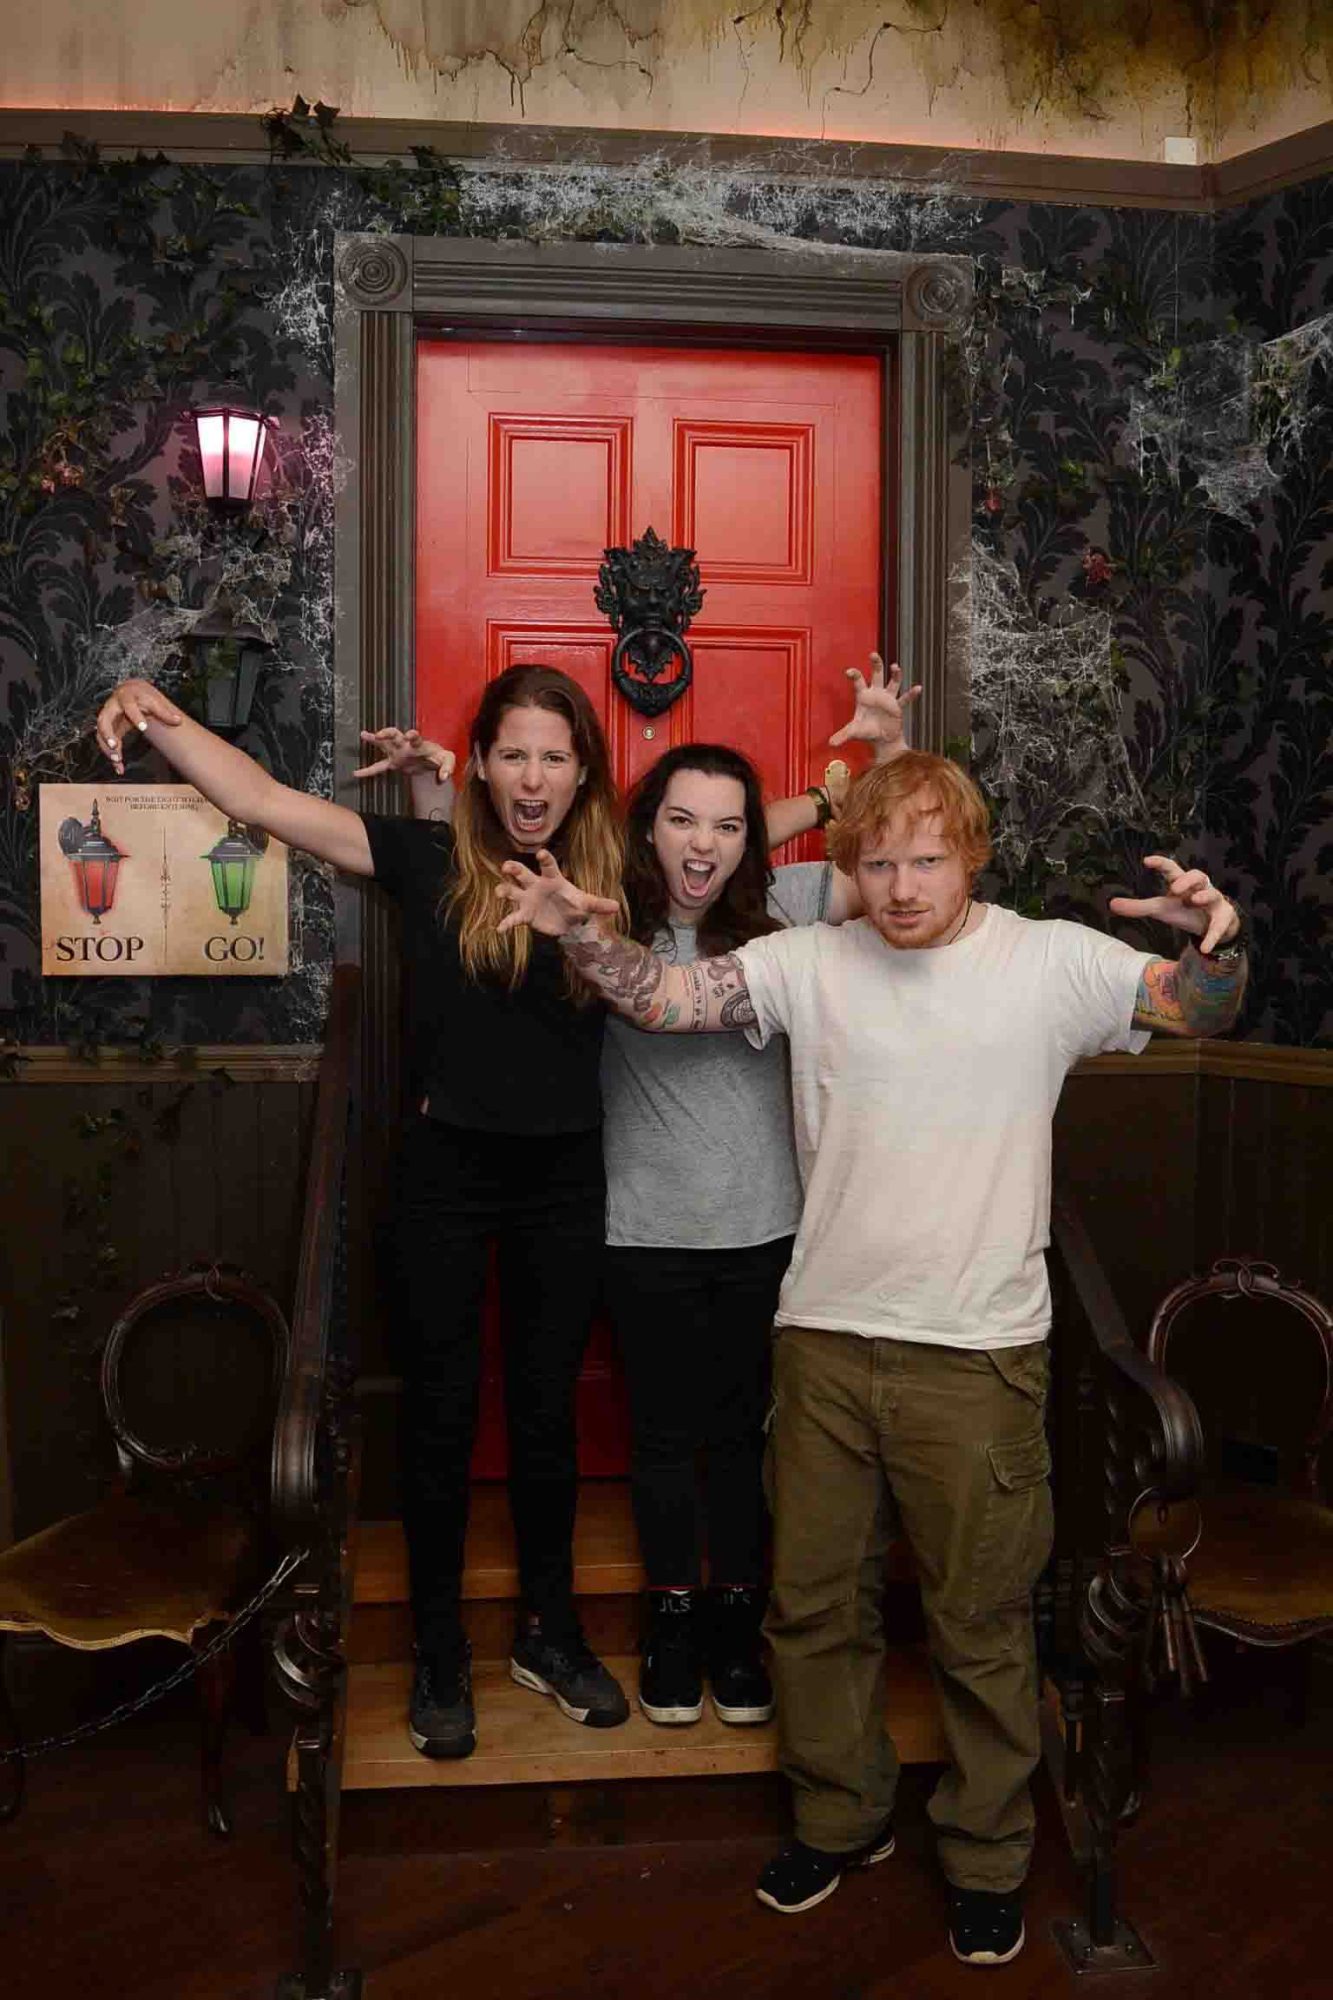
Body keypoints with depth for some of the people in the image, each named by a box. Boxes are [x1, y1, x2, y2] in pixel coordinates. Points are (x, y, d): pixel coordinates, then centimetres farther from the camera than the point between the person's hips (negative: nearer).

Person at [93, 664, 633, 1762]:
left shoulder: (607, 876, -1)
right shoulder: (431, 858, -6)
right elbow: (265, 799, -10)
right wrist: (159, 717, -19)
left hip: (563, 1178, 2)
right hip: (446, 1169, -1)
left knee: (547, 1410, 14)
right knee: (442, 1413, 9)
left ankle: (550, 1631, 34)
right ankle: (440, 1651, 28)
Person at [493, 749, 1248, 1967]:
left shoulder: (1051, 962, -4)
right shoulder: (810, 962, 0)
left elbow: (1200, 1009, -6)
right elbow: (665, 999, -5)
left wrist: (1220, 938, -29)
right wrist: (588, 936, -24)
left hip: (977, 1354, -2)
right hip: (827, 1338, 3)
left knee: (981, 1625, 12)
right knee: (817, 1601, 17)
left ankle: (988, 1857, 36)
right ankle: (844, 1817, 41)